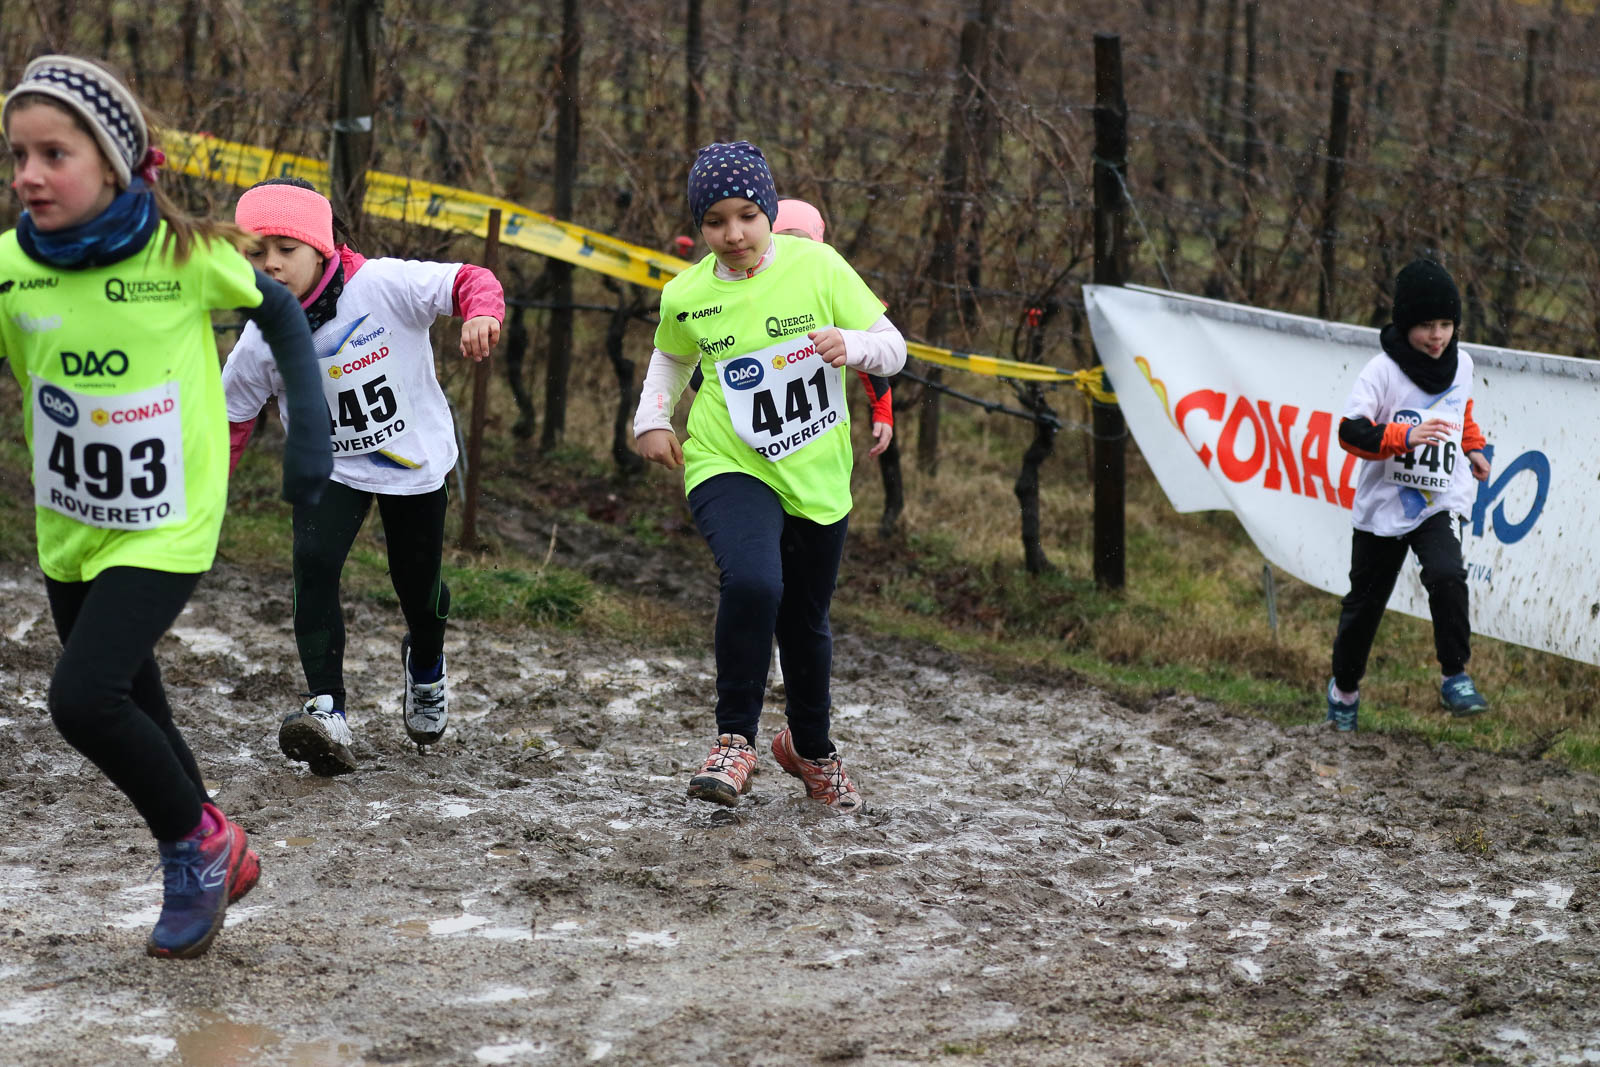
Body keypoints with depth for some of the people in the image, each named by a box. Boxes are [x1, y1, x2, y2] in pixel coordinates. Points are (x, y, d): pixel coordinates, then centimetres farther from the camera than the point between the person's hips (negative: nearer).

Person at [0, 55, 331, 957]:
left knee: (84, 697, -20)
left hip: (168, 529, -4)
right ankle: (215, 862, 40)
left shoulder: (187, 255, -16)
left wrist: (310, 434, -3)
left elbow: (280, 316, 2)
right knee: (132, 710, 16)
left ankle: (199, 844, 4)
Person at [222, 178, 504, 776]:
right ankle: (327, 711, -27)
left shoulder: (383, 285, -25)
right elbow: (229, 419, -2)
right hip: (330, 468, 1)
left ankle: (425, 669, 50)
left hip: (416, 461, -1)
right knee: (314, 564, -26)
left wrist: (481, 315, -45)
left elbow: (467, 281, -23)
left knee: (420, 587, 13)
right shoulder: (260, 341, -15)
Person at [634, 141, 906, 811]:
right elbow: (671, 357, 20)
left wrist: (851, 345, -25)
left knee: (806, 622, 16)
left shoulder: (816, 266, -8)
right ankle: (734, 743, -17)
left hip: (818, 476, 1)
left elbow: (893, 348, -4)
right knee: (752, 583, -31)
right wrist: (652, 419, 4)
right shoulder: (686, 296, -3)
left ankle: (811, 749, 43)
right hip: (729, 467, -1)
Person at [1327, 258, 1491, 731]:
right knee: (1365, 600, 10)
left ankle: (1455, 677, -13)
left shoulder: (1461, 365, 2)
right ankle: (1344, 688, 32)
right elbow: (1350, 431, -22)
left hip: (1440, 502, 2)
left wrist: (1474, 448, 14)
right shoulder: (1384, 370, -14)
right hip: (1383, 506, -2)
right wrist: (1405, 437, -33)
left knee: (1447, 576, -25)